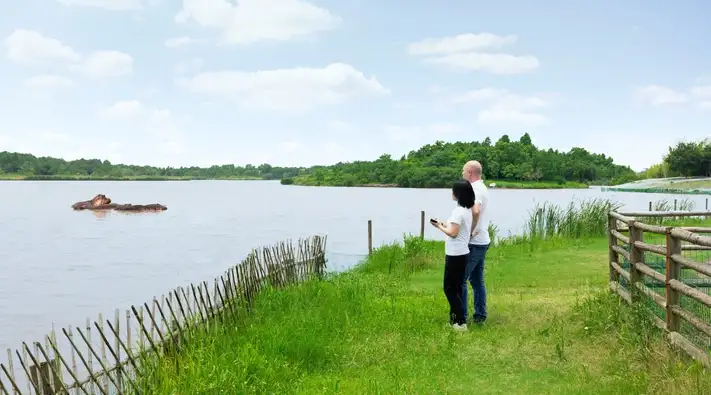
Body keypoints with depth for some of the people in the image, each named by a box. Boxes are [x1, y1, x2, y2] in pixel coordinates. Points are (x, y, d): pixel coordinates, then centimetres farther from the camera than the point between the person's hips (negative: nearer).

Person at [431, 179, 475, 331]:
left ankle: (461, 322, -1)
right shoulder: (468, 210, 10)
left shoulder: (458, 211, -19)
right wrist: (444, 225, 10)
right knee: (456, 288, 15)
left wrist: (440, 227, -6)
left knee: (449, 288, -2)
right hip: (462, 253, 9)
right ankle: (456, 319, 21)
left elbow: (453, 233, -20)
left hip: (455, 255, -9)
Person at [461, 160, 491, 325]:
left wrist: (470, 231, -24)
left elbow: (475, 211, -36)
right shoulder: (482, 187, 15)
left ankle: (462, 317, 0)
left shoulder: (474, 189, -17)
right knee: (477, 280, 14)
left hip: (473, 243, -10)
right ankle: (480, 315, 19)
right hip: (482, 241, 10)